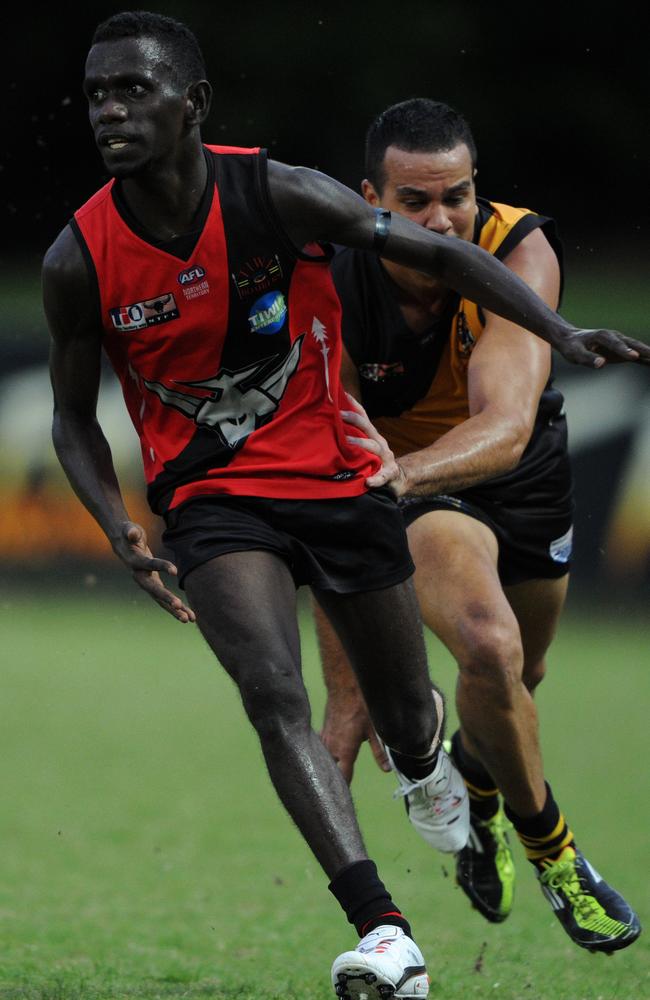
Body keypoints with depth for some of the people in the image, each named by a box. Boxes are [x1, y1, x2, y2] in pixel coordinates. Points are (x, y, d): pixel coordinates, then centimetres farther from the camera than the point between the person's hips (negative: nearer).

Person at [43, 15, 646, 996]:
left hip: (338, 474, 1)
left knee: (404, 711, 13)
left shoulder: (280, 197, -16)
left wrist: (563, 332, -18)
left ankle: (425, 747, 54)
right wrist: (119, 527, -15)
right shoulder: (80, 261, -11)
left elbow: (439, 252, -7)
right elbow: (74, 416, 2)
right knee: (274, 695, -25)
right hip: (212, 501, -1)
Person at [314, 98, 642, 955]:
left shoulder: (521, 254, -33)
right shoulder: (332, 296, -32)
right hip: (411, 489, -3)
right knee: (489, 648, -29)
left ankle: (474, 782, 60)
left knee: (520, 678, 24)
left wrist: (399, 475, -67)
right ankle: (552, 851, -4)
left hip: (525, 471, 3)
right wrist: (346, 685, -34)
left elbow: (507, 426, -46)